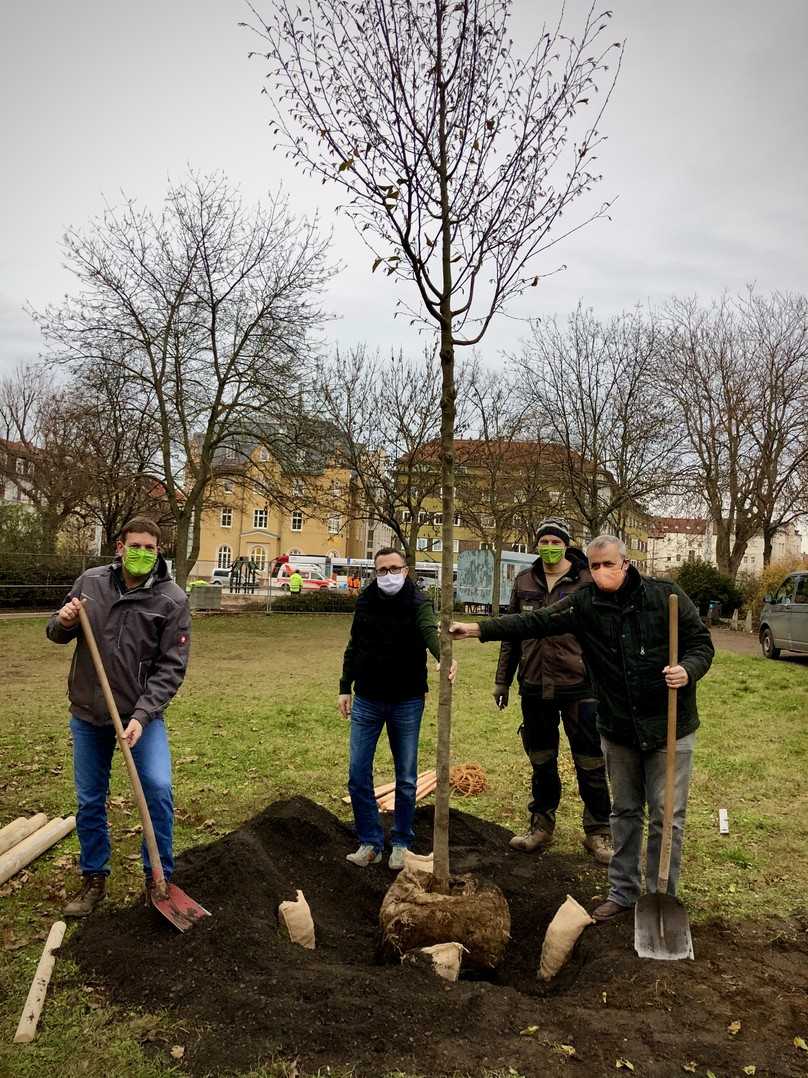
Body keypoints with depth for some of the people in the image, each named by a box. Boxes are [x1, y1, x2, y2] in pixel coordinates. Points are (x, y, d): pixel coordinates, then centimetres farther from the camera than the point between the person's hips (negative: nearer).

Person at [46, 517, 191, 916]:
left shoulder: (172, 599, -13)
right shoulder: (90, 581, -4)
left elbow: (171, 667, -14)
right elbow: (56, 634, 7)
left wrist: (141, 715, -24)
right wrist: (63, 622, -17)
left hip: (142, 713, -3)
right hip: (88, 714, 3)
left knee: (159, 790, -13)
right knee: (89, 802, 13)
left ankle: (159, 879, 8)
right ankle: (94, 879, 33)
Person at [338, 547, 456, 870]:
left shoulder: (418, 603, -11)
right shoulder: (364, 601, 0)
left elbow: (430, 631, -32)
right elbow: (354, 647, 11)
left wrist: (444, 657, -53)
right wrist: (345, 687, 8)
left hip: (407, 702, -3)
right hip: (366, 701, 3)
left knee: (406, 779, 9)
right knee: (358, 775, 3)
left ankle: (401, 844, 26)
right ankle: (370, 842, 19)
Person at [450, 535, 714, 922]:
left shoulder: (666, 595, -9)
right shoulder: (584, 604, -4)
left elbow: (701, 643, -3)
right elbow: (534, 623, -11)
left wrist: (688, 670, -25)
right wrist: (477, 629, -19)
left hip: (668, 729, -3)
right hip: (617, 729, 3)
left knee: (667, 818, 5)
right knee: (624, 812, 17)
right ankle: (622, 892, 32)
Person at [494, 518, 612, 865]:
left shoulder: (589, 581, -5)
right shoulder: (524, 582, 7)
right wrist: (502, 680, 13)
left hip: (580, 687, -3)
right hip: (534, 688, 4)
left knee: (590, 764, 5)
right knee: (541, 761, 16)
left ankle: (598, 832, 22)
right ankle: (541, 826, 31)